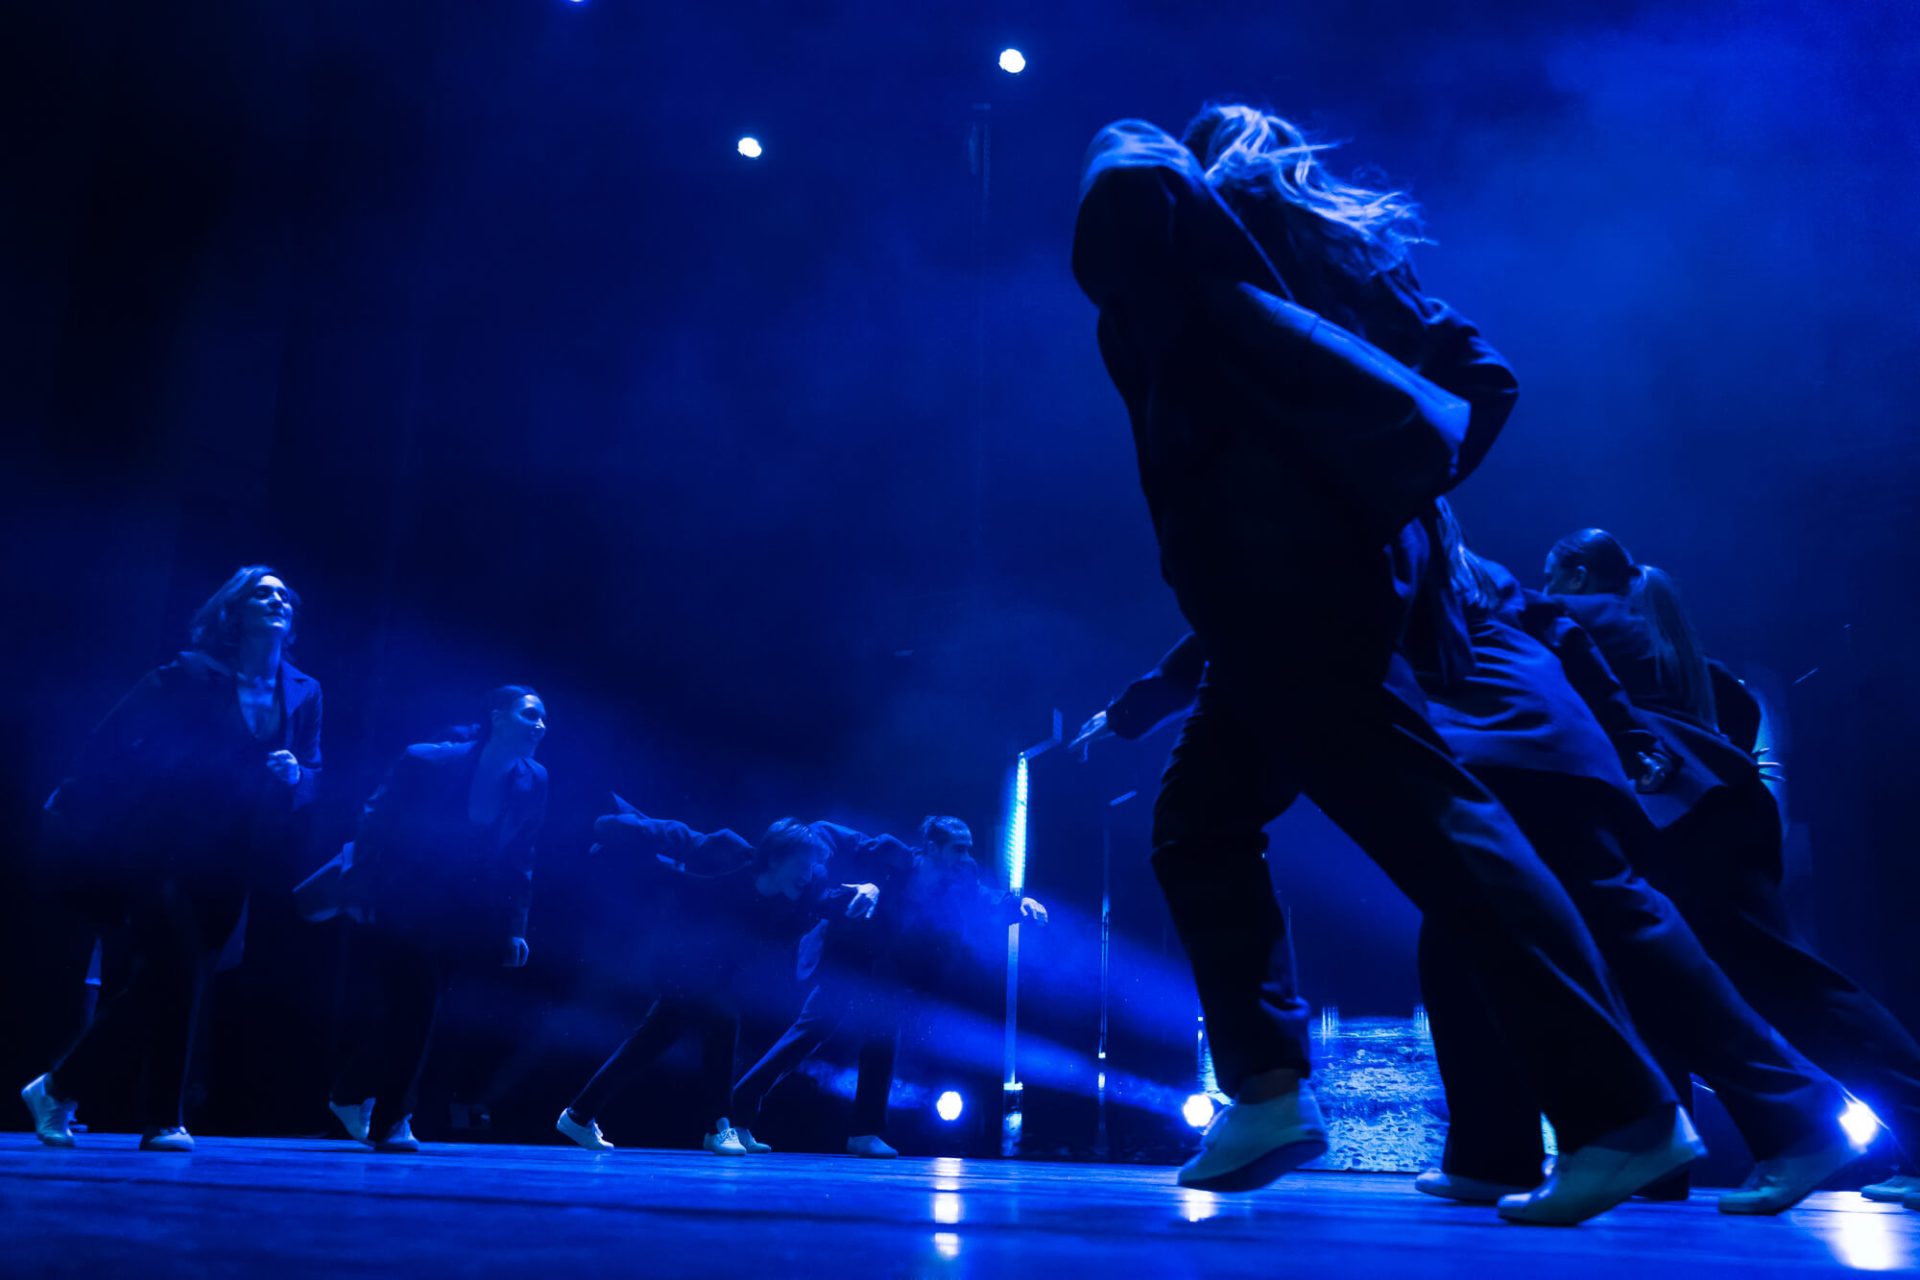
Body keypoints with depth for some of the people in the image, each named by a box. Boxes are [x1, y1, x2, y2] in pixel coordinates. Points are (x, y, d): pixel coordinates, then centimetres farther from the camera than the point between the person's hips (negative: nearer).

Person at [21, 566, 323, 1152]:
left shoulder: (304, 693, 6)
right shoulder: (191, 676, -6)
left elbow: (312, 775, 8)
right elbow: (113, 736, -5)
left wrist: (295, 775, -14)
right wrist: (76, 804, -10)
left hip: (227, 864, 5)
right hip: (160, 851, -5)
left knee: (172, 983, 5)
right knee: (177, 973, -12)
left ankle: (58, 1090, 19)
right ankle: (163, 1119, 4)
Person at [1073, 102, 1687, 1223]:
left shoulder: (1154, 198, 12)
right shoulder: (1340, 242, 25)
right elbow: (1483, 377, 18)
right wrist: (1403, 486, 19)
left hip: (1268, 563, -8)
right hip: (1350, 561, 8)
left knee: (1429, 818, -13)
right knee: (1203, 820, 15)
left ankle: (1623, 1108, -14)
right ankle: (1269, 1086, 9)